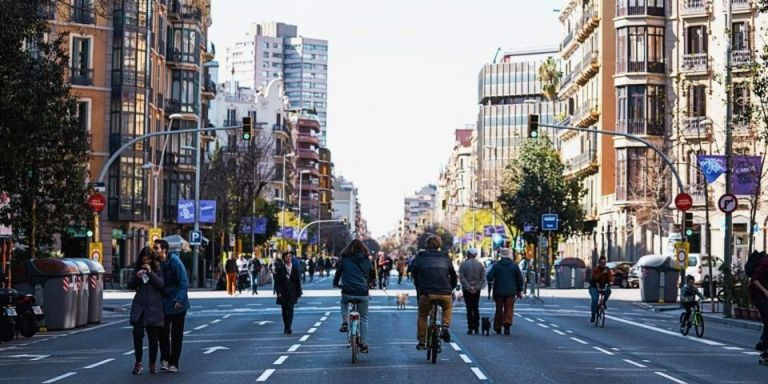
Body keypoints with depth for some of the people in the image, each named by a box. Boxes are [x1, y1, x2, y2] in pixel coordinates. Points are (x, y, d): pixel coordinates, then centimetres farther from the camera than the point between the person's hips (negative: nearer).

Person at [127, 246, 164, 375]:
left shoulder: (158, 270, 3)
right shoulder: (137, 269, 10)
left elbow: (161, 284, -10)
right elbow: (130, 286, 6)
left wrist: (150, 273, -18)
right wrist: (136, 276, -12)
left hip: (154, 308, -2)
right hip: (139, 306, 2)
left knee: (153, 337, 3)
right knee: (137, 334, -8)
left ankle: (152, 364, 14)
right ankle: (138, 363, 2)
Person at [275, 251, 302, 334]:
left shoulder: (295, 268, 4)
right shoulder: (280, 269, 0)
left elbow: (298, 281, 6)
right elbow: (277, 281, -2)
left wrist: (299, 292, 2)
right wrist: (279, 292, -11)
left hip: (292, 293, 0)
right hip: (283, 293, 0)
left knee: (290, 310, -8)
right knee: (284, 310, 7)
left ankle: (288, 327, -11)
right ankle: (286, 327, 17)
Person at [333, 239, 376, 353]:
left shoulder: (344, 260, 2)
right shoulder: (366, 261, 7)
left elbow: (338, 273, 14)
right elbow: (373, 276, 19)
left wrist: (336, 284, 35)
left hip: (348, 293, -1)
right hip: (363, 293, 1)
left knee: (344, 302, 35)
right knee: (364, 319, 14)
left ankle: (345, 323, 14)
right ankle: (364, 345, 11)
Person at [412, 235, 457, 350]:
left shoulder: (421, 256, 11)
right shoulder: (445, 257, 17)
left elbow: (415, 273, 9)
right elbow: (453, 275, 18)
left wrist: (418, 288, 22)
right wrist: (450, 288, 30)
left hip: (427, 293, -1)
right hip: (444, 293, 2)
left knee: (422, 316, 19)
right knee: (447, 308, 32)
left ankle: (421, 342, 17)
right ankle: (445, 327, 9)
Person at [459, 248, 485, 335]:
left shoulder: (463, 264, -6)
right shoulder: (480, 265, 3)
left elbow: (461, 278, -13)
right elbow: (483, 278, -1)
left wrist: (468, 287, -13)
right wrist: (477, 287, -4)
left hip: (467, 290, -3)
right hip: (477, 290, 3)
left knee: (469, 309, 0)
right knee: (476, 308, 13)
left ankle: (470, 328, -5)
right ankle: (476, 328, 12)